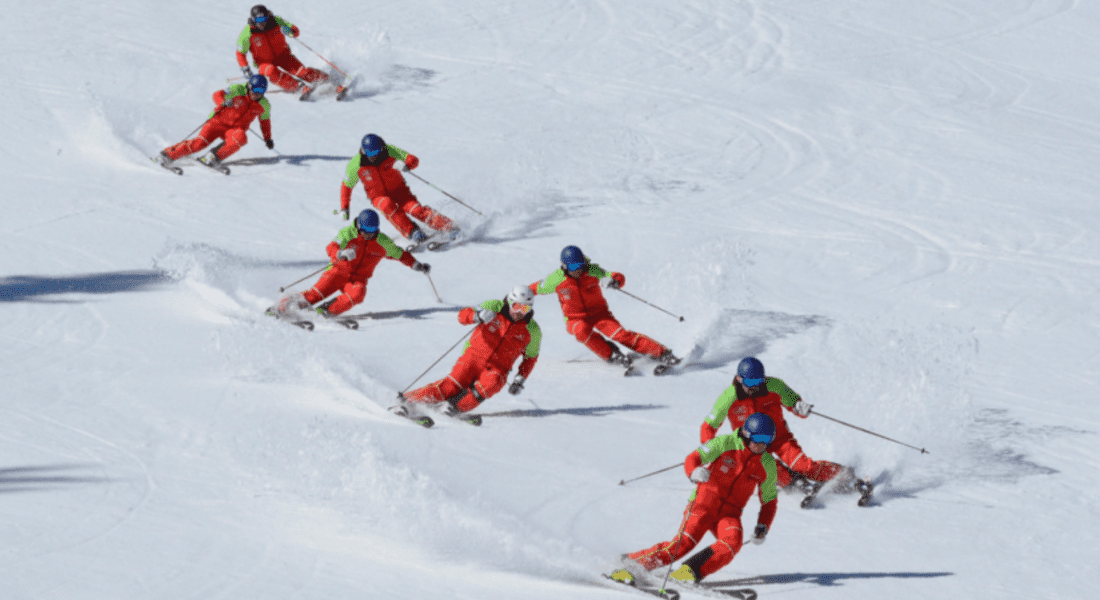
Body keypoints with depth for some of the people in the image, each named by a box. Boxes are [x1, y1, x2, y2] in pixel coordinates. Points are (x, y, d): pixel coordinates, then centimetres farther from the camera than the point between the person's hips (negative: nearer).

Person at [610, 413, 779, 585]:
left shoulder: (767, 464, 5)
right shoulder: (726, 443, -5)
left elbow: (769, 501, 16)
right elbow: (693, 459, -11)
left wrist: (762, 528, 1)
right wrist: (694, 472, -35)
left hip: (729, 514, 4)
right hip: (704, 503, -4)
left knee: (732, 542, -29)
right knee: (685, 542, -22)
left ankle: (690, 571, -31)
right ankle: (631, 566, -19)